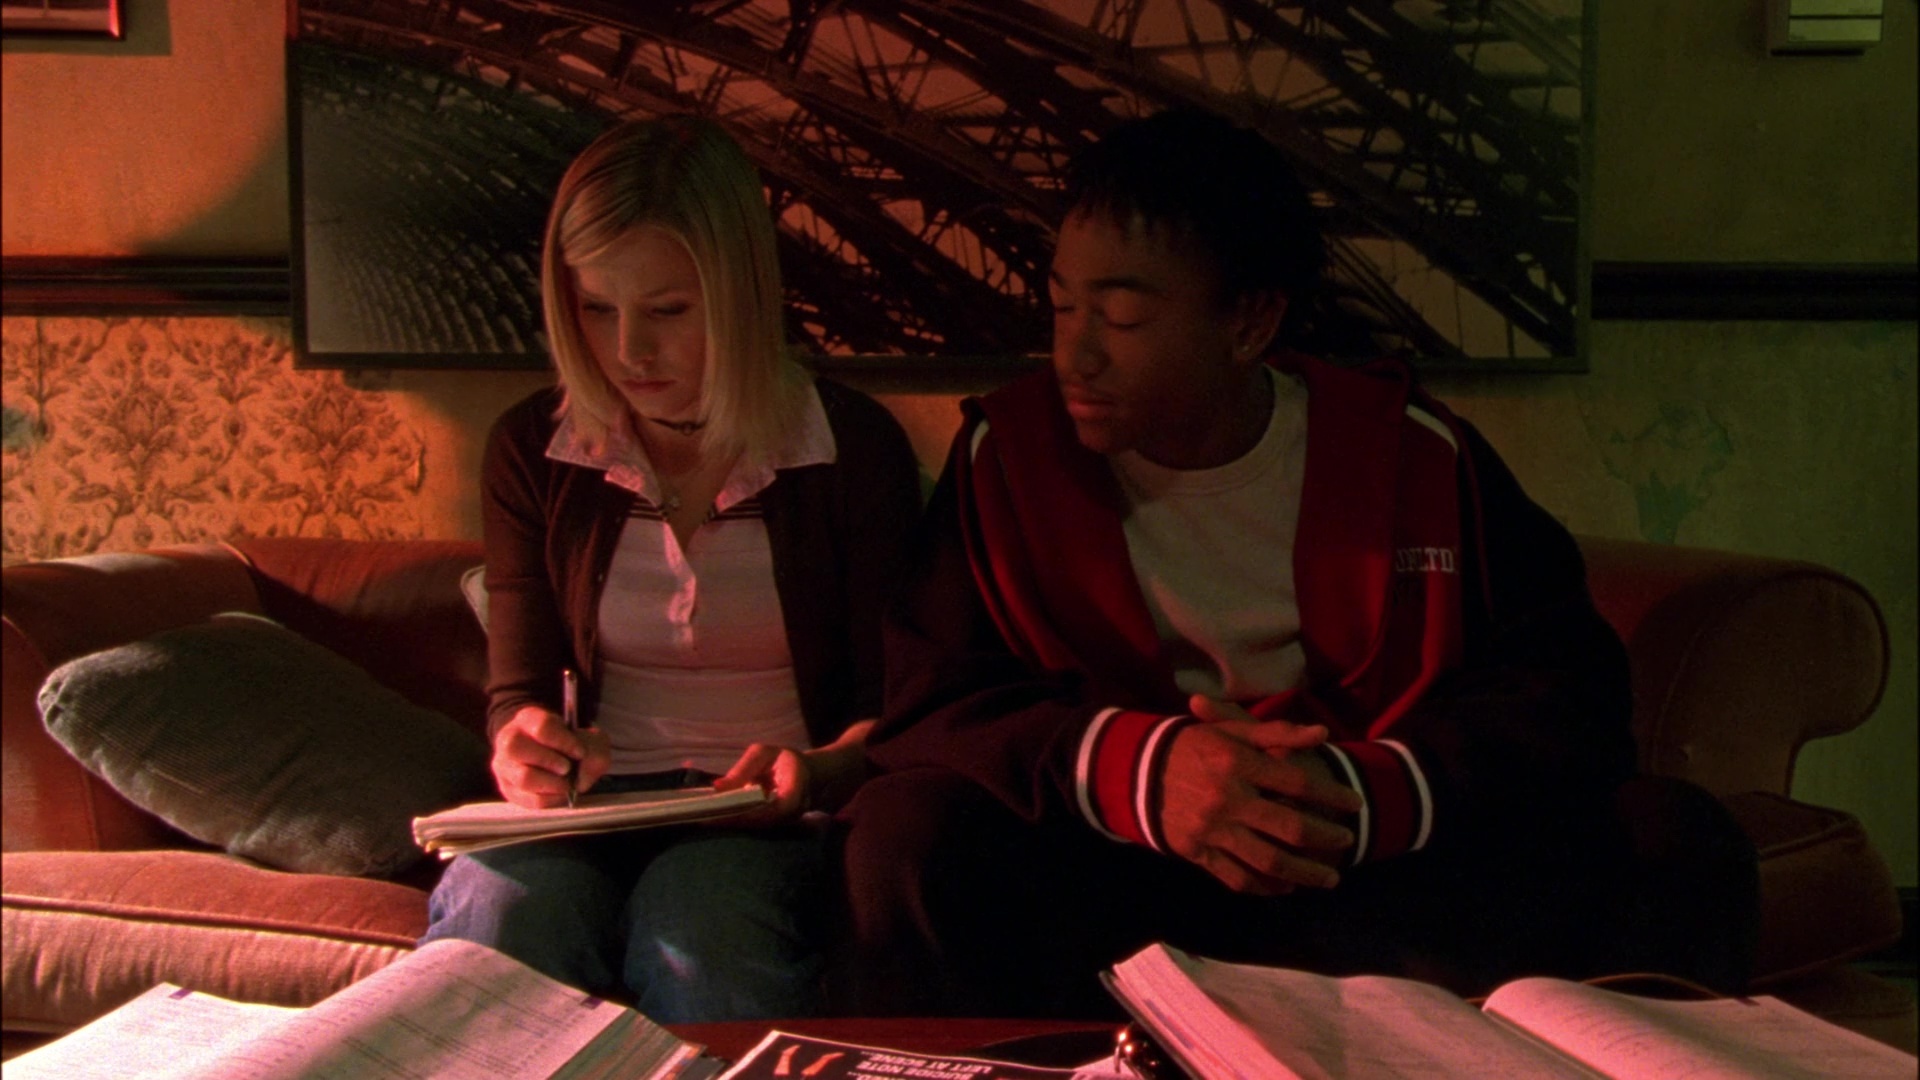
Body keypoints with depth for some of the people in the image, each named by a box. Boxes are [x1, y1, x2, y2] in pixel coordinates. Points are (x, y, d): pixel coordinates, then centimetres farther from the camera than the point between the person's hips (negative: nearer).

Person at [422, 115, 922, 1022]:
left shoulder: (852, 447, 1)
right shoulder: (532, 451, 9)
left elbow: (886, 704, 2)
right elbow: (518, 686, 8)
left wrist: (819, 771, -21)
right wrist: (521, 748, -16)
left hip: (768, 818, -2)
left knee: (696, 943, -38)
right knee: (497, 917, -34)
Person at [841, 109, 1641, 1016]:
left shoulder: (1414, 457, -3)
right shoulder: (1008, 452, -2)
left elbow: (1567, 698, -6)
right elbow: (921, 698, -9)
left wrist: (1370, 796, -26)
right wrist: (1137, 771, -28)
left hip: (1366, 869, 0)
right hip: (1094, 879, 0)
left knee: (1553, 860, -28)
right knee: (908, 836, -27)